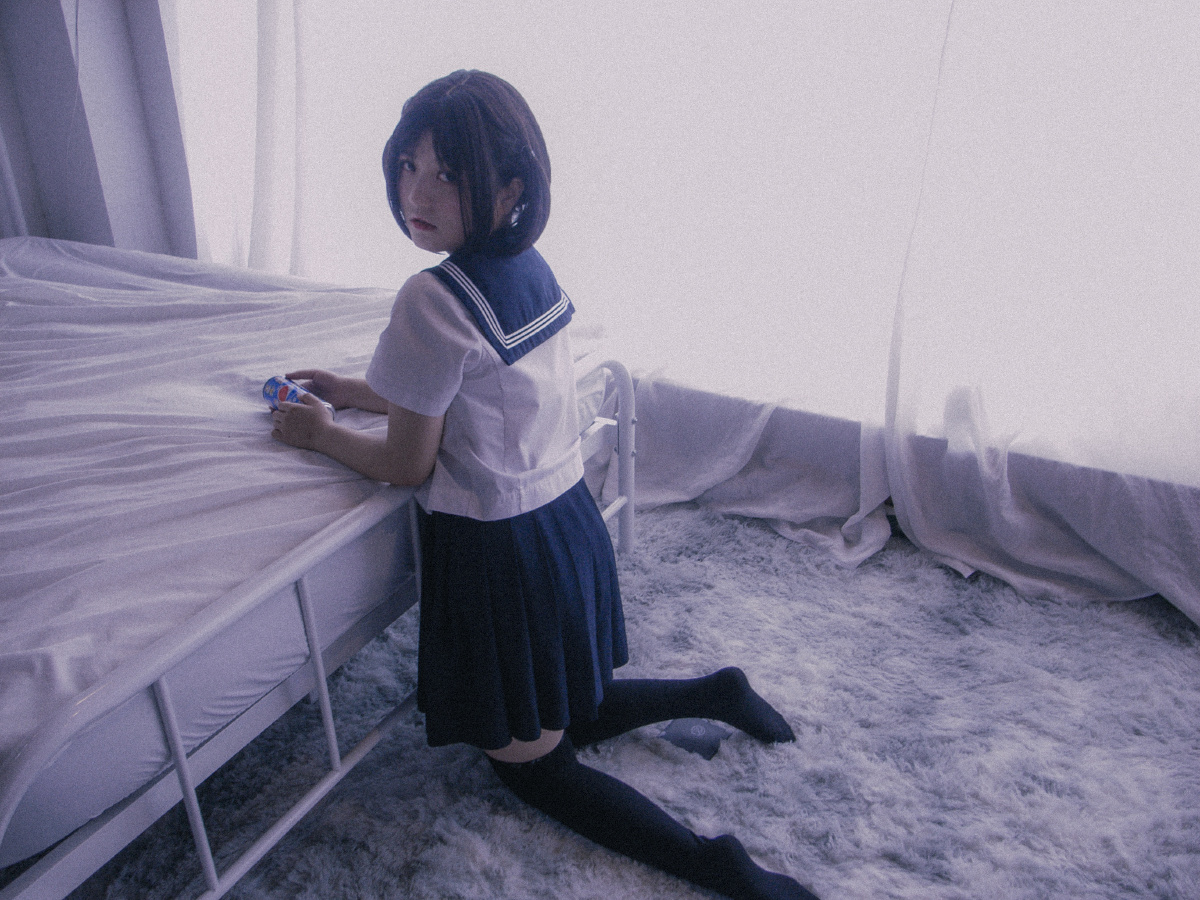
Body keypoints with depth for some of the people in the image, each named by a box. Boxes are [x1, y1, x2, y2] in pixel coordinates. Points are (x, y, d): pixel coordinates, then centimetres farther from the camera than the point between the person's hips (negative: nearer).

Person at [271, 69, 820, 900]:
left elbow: (408, 464, -13)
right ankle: (716, 693, 20)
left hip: (498, 551, -8)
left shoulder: (433, 300, -23)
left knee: (531, 762, 11)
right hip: (570, 518, 8)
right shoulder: (533, 267, 2)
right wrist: (354, 390, 19)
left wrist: (320, 433, 4)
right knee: (570, 716, 30)